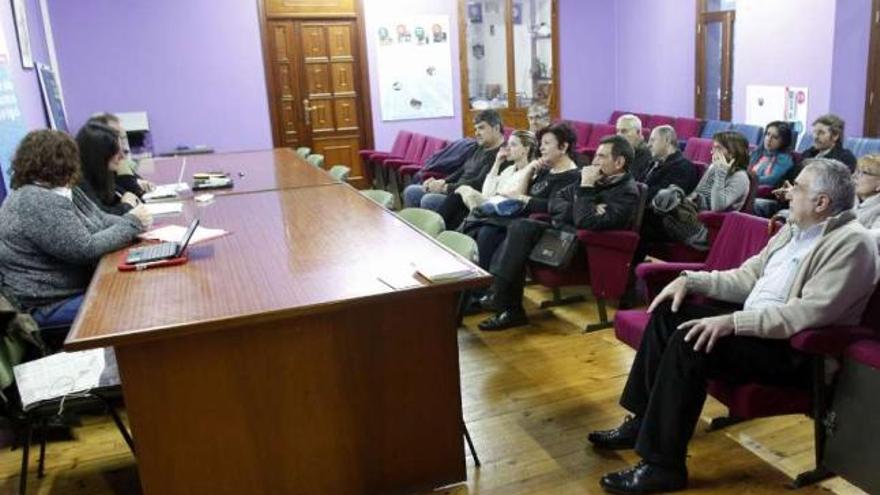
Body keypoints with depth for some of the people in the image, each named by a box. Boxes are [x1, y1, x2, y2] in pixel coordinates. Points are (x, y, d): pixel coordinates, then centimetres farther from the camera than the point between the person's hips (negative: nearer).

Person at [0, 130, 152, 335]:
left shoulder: (62, 190, 8)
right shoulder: (38, 203, -21)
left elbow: (100, 220, 11)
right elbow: (86, 250, -24)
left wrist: (134, 224, -8)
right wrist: (131, 223, -13)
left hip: (80, 285, 10)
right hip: (50, 306, -9)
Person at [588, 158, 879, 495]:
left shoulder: (852, 243, -17)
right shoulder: (794, 229, 11)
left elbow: (810, 313, -27)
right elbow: (747, 278, 16)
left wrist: (732, 322, -32)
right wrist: (690, 280, 2)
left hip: (796, 352, -9)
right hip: (754, 323, 10)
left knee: (690, 342, -28)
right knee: (668, 311, -1)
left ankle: (663, 465, -19)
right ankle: (644, 420, 5)